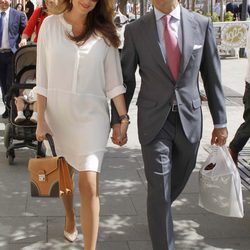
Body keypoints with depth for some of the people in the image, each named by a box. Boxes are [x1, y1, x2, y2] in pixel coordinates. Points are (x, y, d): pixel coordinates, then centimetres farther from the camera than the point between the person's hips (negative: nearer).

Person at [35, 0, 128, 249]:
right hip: (57, 112, 1)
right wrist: (41, 120, -3)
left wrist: (123, 117, -2)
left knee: (89, 184, -8)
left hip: (91, 114, -1)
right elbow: (43, 77, -2)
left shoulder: (104, 32, -1)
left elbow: (113, 79, 1)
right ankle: (69, 216, 50)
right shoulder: (51, 25, -3)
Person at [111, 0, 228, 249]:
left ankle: (159, 211, 51)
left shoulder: (202, 24, -2)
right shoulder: (135, 30, -5)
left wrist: (220, 121, 3)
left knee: (178, 180, 21)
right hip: (154, 121, -2)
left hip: (189, 118, 3)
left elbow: (212, 76, 2)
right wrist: (117, 120, -1)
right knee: (159, 188, -2)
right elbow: (125, 79, 2)